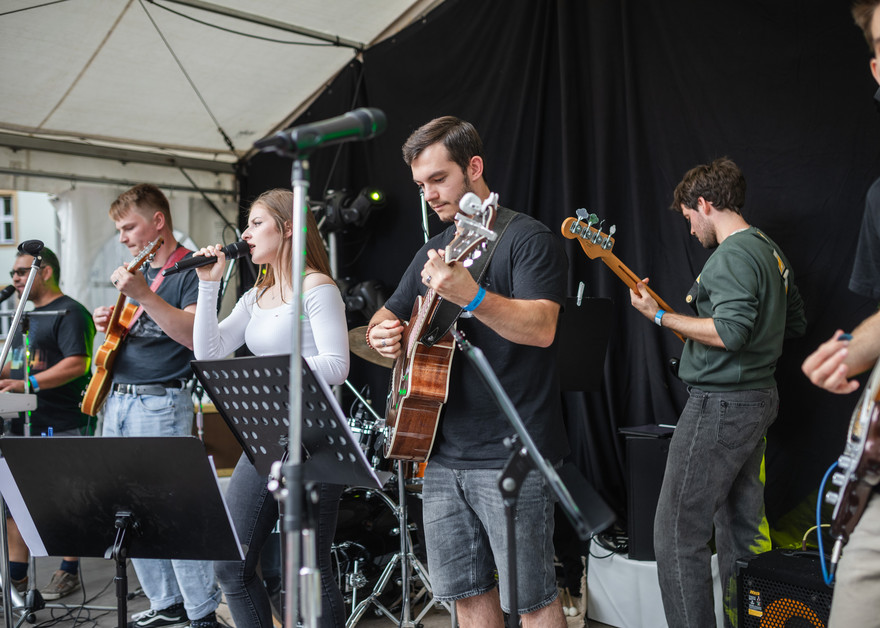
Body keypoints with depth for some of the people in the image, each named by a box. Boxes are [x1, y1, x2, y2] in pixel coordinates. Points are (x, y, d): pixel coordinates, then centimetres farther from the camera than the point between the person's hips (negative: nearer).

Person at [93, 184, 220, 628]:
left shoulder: (189, 270, -7)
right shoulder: (137, 271, 18)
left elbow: (195, 337, -21)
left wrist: (144, 295, -28)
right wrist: (110, 323, 5)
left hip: (160, 404, -9)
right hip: (116, 399, 9)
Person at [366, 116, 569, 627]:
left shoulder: (527, 239, -7)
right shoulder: (433, 251, 16)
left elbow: (541, 327, -22)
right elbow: (386, 320, 24)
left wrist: (469, 295, -38)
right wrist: (384, 334, -1)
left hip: (512, 454, -7)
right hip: (443, 451, 7)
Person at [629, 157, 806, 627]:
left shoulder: (732, 255, -16)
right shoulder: (770, 250, 15)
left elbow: (730, 332, -27)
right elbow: (796, 323, 23)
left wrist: (660, 317, -19)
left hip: (720, 404, -10)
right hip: (759, 399, 11)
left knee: (676, 535, -7)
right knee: (741, 528, 17)